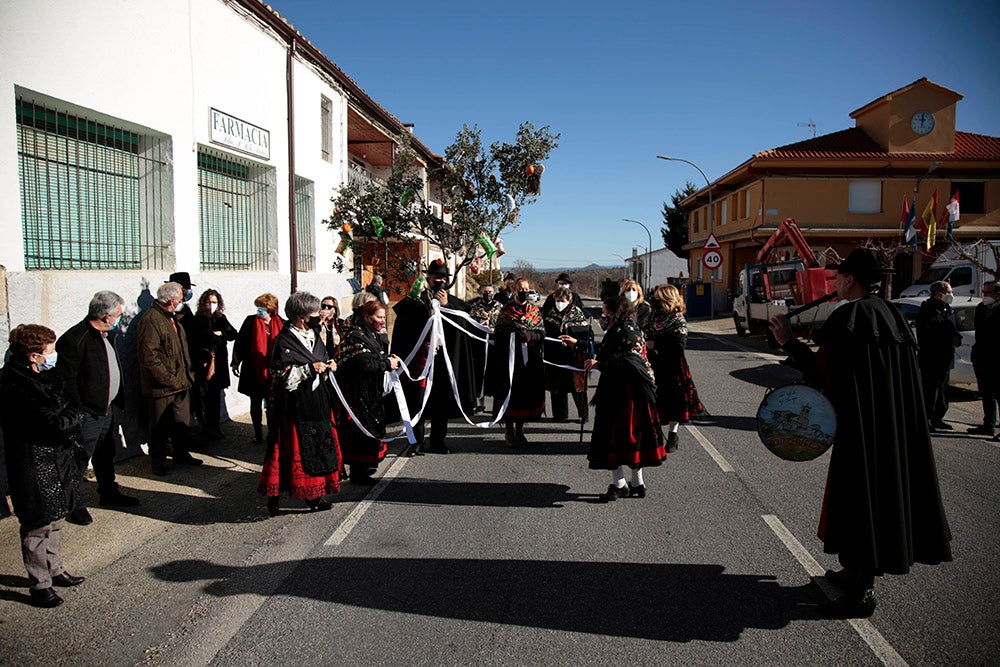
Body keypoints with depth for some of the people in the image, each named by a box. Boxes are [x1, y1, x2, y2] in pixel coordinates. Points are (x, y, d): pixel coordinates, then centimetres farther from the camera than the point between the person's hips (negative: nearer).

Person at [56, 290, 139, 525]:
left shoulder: (108, 334, 8)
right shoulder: (74, 339, -20)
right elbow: (67, 381, -19)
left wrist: (118, 400, 16)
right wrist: (78, 412, -18)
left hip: (109, 409, 9)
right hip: (87, 415, -9)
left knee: (107, 454, 21)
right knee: (80, 460, 3)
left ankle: (109, 493, 37)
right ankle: (76, 505, 16)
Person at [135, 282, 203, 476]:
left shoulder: (171, 318, 14)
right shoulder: (151, 320, -17)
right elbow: (149, 358, -22)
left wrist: (187, 375, 14)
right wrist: (169, 380, -20)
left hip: (180, 383, 9)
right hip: (161, 387, -9)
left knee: (183, 423, 18)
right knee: (160, 427, 5)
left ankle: (182, 454, 33)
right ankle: (158, 462, 19)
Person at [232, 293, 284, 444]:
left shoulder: (279, 323, 0)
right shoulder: (251, 321, -3)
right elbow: (239, 342, 0)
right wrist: (236, 362, -2)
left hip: (272, 372, 1)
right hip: (254, 371, 0)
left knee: (271, 405, 10)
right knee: (256, 405, 10)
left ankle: (271, 434, 22)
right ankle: (258, 434, 21)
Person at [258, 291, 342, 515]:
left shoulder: (313, 336, 11)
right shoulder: (285, 341, -13)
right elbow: (280, 377, -18)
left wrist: (328, 365, 3)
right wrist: (309, 369, -23)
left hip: (317, 404, 8)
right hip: (295, 408, -8)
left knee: (318, 447, 11)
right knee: (293, 449, -3)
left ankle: (313, 494, 21)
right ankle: (273, 495, 11)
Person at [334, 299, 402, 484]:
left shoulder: (374, 334, 13)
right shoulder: (355, 335, -16)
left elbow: (379, 356, 20)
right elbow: (365, 363, -25)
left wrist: (391, 358, -1)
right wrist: (387, 363, -15)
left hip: (372, 391, 10)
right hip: (357, 391, -10)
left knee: (372, 425, 17)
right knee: (361, 429, -5)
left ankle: (365, 465, 31)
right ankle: (358, 472, 3)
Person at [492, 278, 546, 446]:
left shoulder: (535, 311, 11)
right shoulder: (506, 311, 3)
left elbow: (542, 333, 7)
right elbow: (498, 335, 1)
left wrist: (531, 335, -15)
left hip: (529, 360, 3)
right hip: (509, 359, -3)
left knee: (526, 394, 6)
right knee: (509, 393, -3)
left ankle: (519, 431, 20)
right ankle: (509, 431, 7)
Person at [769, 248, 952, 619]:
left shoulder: (847, 317, -16)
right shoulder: (893, 316, 10)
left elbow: (823, 372, -18)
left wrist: (789, 342, -9)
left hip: (862, 428, -9)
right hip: (896, 423, 9)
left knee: (860, 494, -2)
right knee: (885, 488, 17)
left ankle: (861, 592, 6)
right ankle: (860, 572, 32)